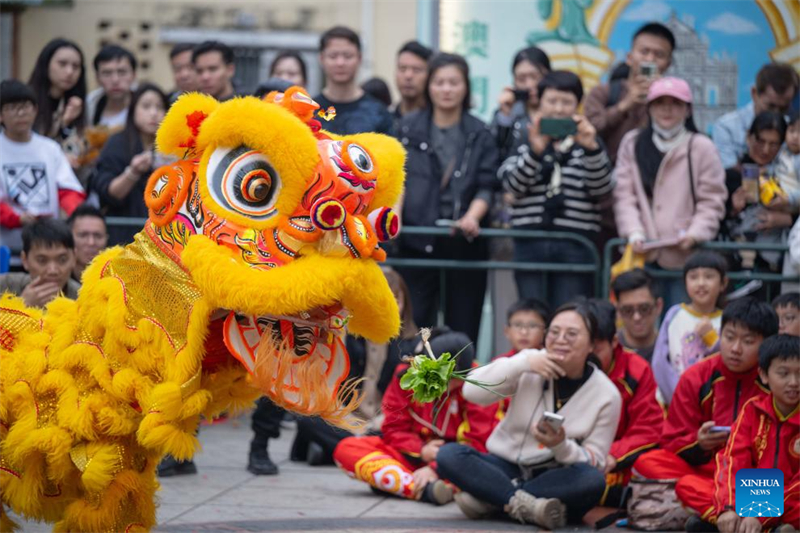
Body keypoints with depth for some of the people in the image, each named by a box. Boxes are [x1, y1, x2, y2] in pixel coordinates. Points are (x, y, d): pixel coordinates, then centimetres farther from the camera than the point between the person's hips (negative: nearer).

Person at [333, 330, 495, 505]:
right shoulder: (406, 376, -4)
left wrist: (435, 469, -28)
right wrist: (421, 451, -20)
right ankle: (425, 489, -44)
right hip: (413, 456, 3)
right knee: (346, 449, -22)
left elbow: (476, 443, -15)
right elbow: (394, 429, 0)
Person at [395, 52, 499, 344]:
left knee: (463, 325, 1)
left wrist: (472, 217, -17)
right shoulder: (408, 128, 9)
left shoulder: (479, 134, 6)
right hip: (416, 238, 0)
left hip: (464, 240, 0)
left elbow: (486, 186, 1)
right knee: (414, 322, -4)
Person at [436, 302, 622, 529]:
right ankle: (527, 504, -38)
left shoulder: (607, 395, -5)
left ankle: (488, 500, -30)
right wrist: (523, 363, -23)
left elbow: (595, 462, -6)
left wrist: (562, 446, -27)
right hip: (508, 468, 1)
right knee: (448, 454, -25)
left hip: (556, 480, -1)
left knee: (593, 480, -35)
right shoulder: (531, 366, -3)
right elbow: (471, 391, -13)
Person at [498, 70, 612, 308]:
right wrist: (535, 150, -19)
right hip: (530, 242, 1)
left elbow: (601, 190, -1)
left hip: (575, 245, -1)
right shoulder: (525, 139, 12)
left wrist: (591, 148, -17)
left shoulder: (588, 144, 12)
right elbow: (513, 185, -2)